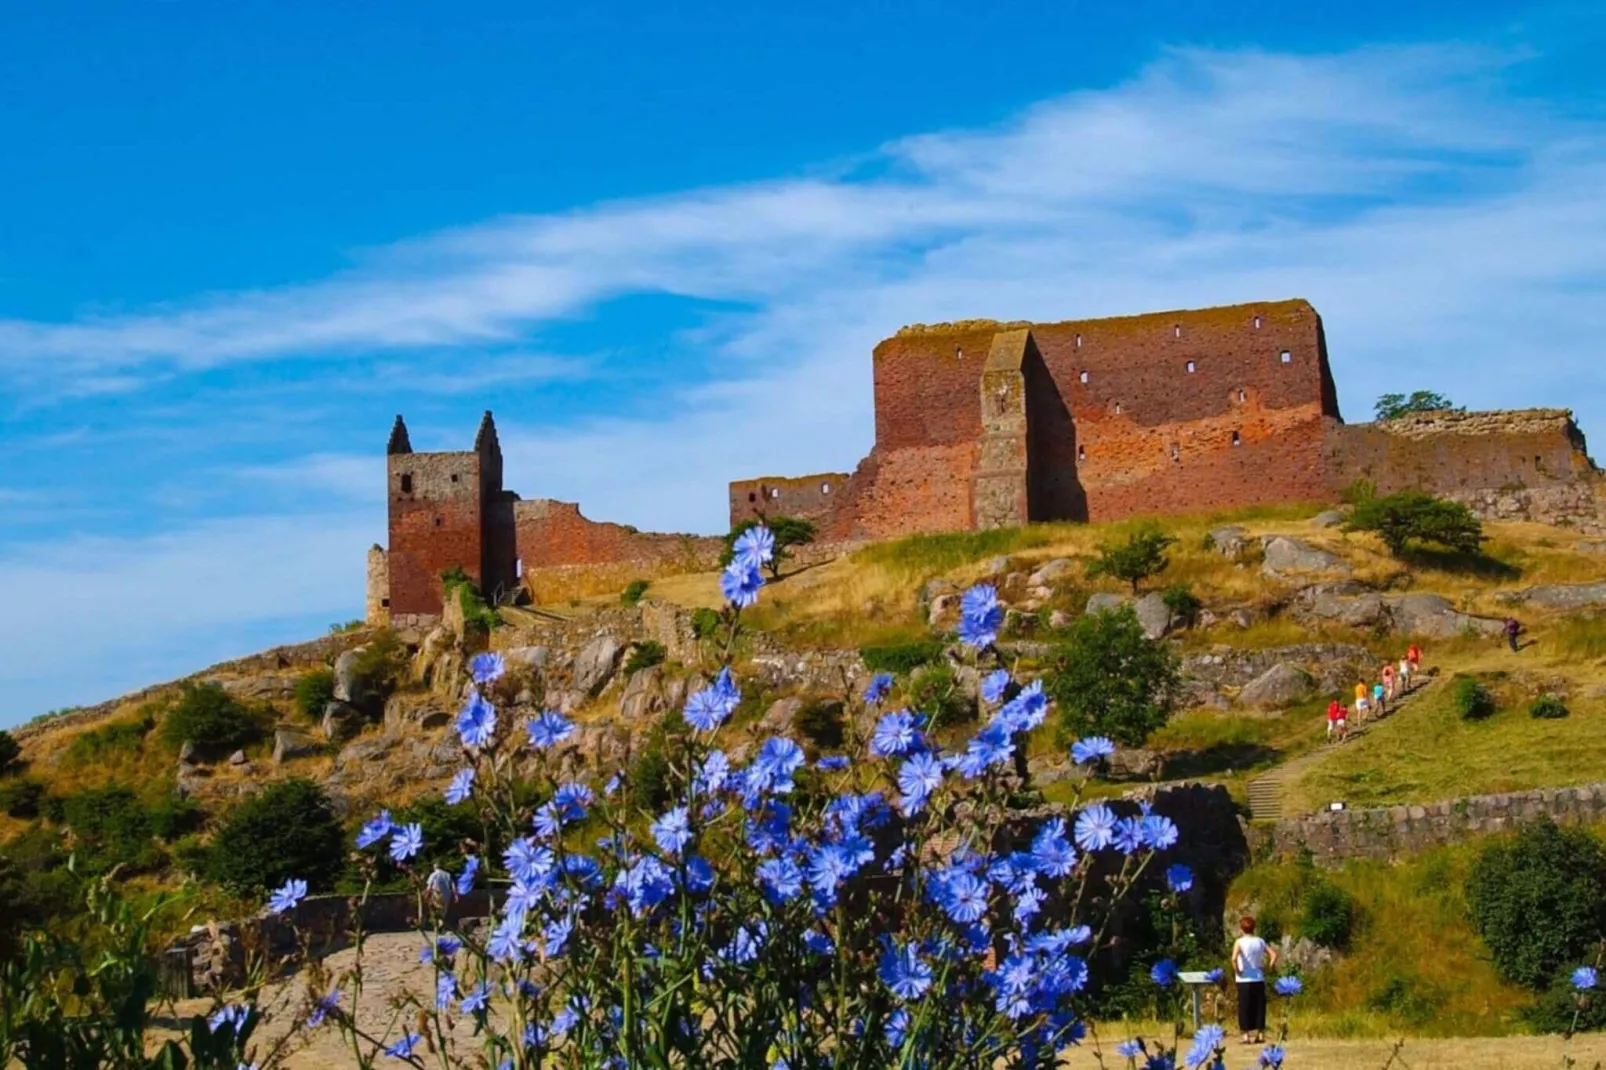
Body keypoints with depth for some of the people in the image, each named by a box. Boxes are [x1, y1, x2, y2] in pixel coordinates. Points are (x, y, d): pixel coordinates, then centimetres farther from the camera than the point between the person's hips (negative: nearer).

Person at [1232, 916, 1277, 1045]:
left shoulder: (1240, 942, -9)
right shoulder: (1260, 941, 4)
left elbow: (1234, 958, -24)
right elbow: (1274, 955, -1)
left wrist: (1237, 970, -11)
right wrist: (1267, 967, 5)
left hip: (1244, 980, -4)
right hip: (1259, 980, 4)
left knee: (1245, 1008, 3)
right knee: (1259, 1008, 11)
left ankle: (1246, 1036, 1)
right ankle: (1260, 1035, 14)